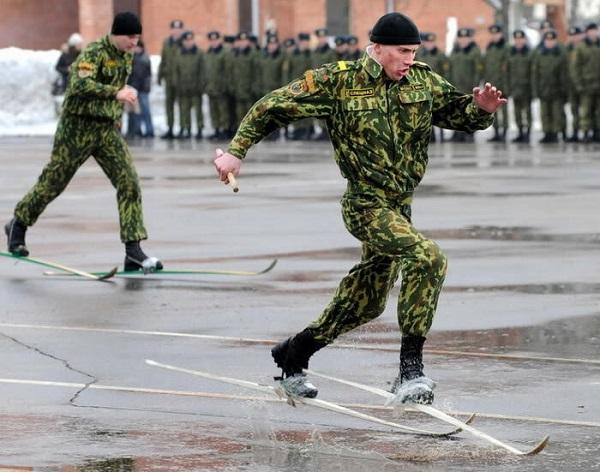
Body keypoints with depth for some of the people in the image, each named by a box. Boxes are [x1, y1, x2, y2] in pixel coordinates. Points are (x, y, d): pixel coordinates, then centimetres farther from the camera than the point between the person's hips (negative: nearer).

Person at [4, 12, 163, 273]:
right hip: (79, 126, -7)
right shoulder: (94, 52, -16)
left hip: (109, 129, 7)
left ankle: (133, 251, -9)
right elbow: (80, 85, -31)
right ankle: (18, 226, 30)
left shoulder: (127, 57, 9)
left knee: (129, 183, -8)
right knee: (53, 181, 6)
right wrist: (115, 92, -39)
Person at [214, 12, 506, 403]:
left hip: (400, 206, 7)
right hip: (367, 204, -7)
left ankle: (293, 356, 37)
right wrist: (237, 151, -6)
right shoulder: (338, 82, -9)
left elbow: (461, 114, 9)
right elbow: (274, 107, -3)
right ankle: (411, 369, -24)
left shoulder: (424, 81, 4)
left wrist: (481, 108, -15)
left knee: (366, 303, 16)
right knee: (427, 257, -28)